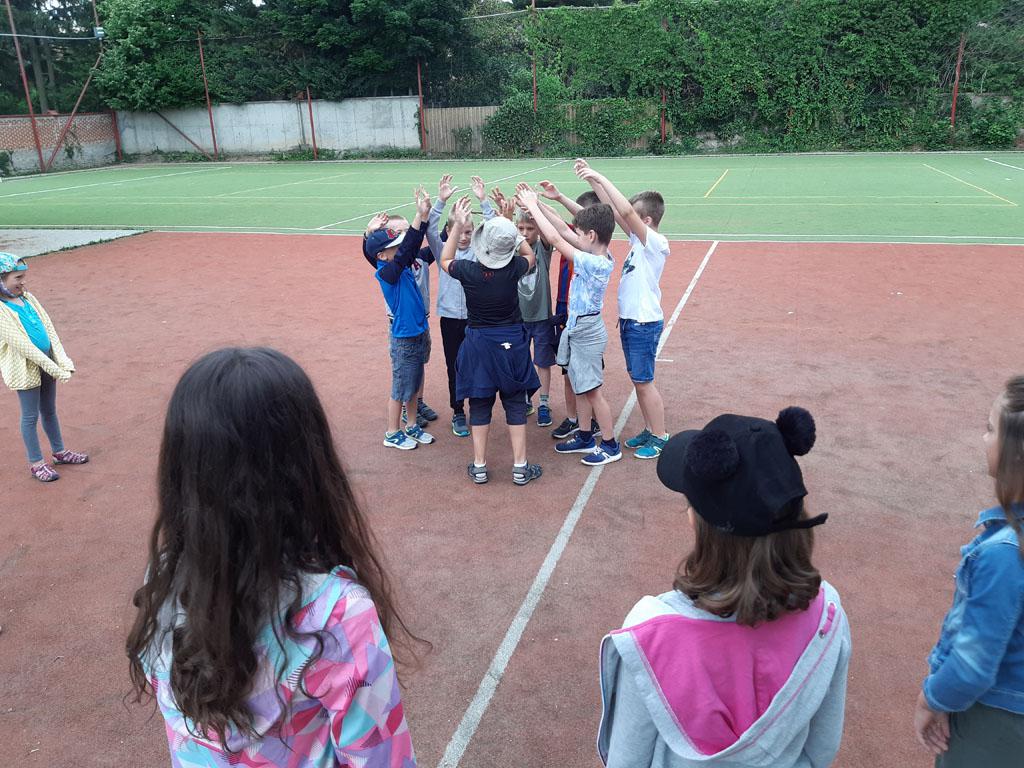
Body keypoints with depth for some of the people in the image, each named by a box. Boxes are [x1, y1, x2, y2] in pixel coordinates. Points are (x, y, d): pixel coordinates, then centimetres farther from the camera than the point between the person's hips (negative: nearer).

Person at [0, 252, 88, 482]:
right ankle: (36, 463, 20)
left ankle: (59, 451, 35)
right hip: (25, 370, -6)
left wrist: (64, 363, -10)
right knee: (31, 416, 6)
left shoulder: (28, 298, 2)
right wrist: (56, 369, -22)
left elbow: (50, 330, 0)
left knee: (49, 410, 20)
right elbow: (23, 346, -22)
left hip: (46, 363, 6)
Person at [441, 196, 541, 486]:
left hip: (478, 343, 0)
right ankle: (520, 468, 14)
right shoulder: (514, 268, -15)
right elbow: (529, 255, 11)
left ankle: (479, 467, 18)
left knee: (479, 406, 11)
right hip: (512, 342, 0)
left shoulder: (468, 271, -16)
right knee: (516, 405, 9)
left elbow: (445, 260, 9)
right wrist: (510, 229, 6)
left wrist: (458, 226, 8)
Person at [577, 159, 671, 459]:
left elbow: (625, 212, -31)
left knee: (644, 382, 0)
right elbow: (614, 210, 7)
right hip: (629, 321, 9)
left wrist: (600, 178, -27)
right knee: (637, 379, 16)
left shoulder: (656, 242, -18)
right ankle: (650, 430, 29)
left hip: (645, 323, -9)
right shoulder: (638, 240, 6)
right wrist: (593, 180, 0)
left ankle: (660, 437, 13)